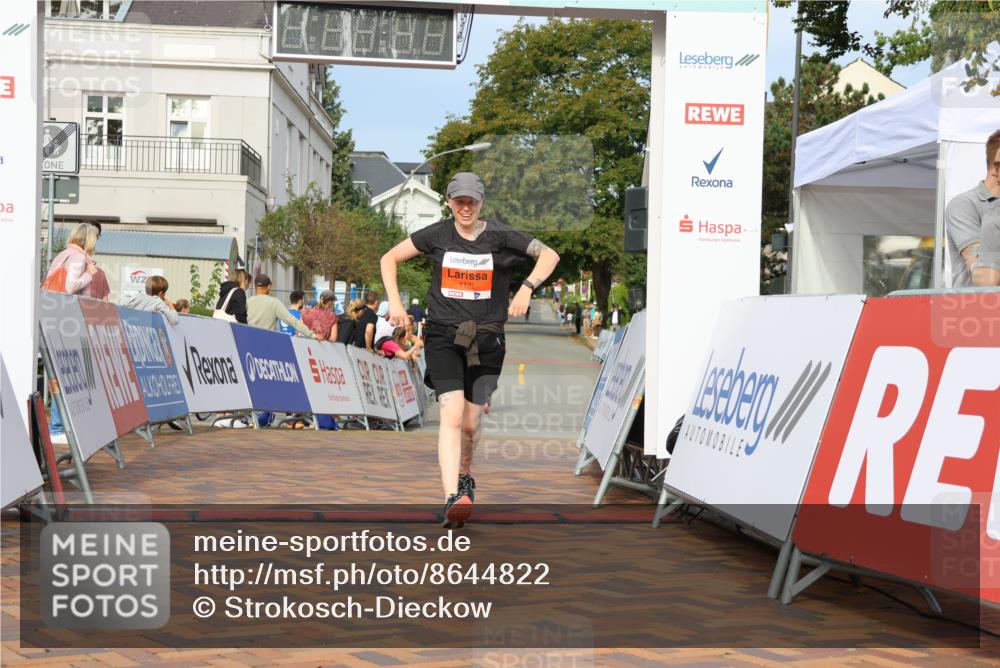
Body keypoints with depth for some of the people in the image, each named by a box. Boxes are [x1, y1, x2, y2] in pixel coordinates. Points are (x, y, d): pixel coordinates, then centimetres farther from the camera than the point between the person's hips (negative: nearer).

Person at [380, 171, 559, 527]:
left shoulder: (499, 236, -3)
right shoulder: (437, 234, 1)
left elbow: (549, 255, -1)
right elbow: (389, 258, 11)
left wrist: (527, 288, -16)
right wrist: (394, 301, -1)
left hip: (486, 340, 1)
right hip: (444, 336, -1)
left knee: (471, 422, 4)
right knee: (452, 413, -18)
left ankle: (464, 474, 37)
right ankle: (452, 498, -26)